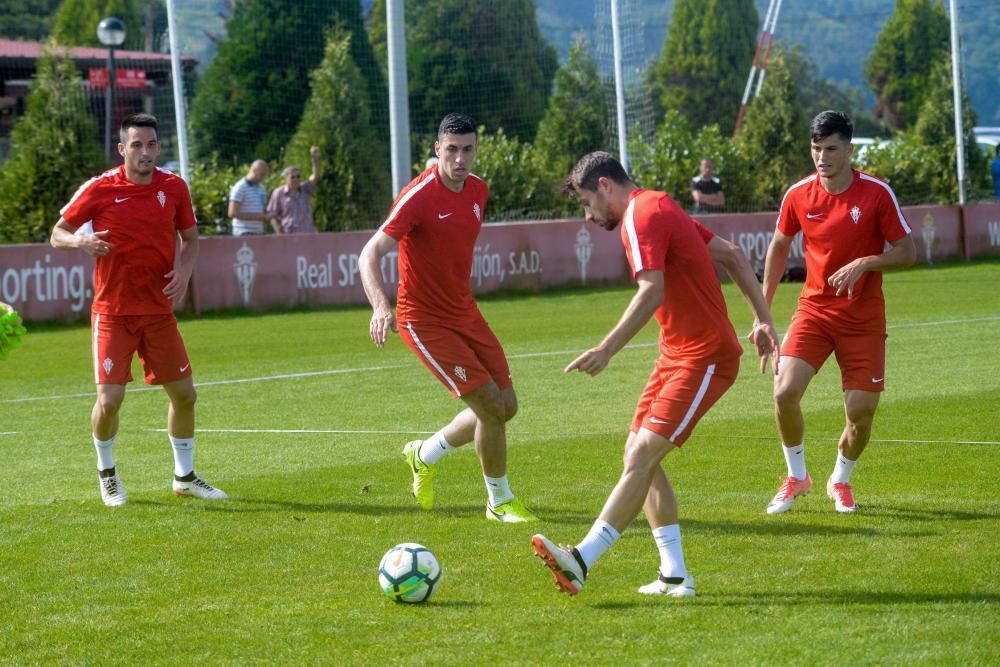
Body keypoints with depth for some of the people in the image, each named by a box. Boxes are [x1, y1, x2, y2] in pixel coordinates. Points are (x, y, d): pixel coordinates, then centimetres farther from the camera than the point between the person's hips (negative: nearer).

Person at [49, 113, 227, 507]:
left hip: (159, 310, 3)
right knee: (110, 397, -11)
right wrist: (81, 241, -22)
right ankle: (106, 471, 17)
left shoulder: (173, 188, 1)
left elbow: (190, 237, 14)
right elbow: (58, 234, 0)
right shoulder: (99, 189, -7)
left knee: (184, 393, 6)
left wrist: (184, 270, -5)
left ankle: (184, 476, 26)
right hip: (113, 312, -3)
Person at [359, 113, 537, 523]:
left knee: (506, 407, 10)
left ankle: (425, 455, 32)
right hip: (424, 320, -8)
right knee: (491, 406, -13)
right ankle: (500, 502, 7)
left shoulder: (478, 190, 2)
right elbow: (369, 256, -27)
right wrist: (381, 307, -43)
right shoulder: (419, 196, -21)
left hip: (465, 312, 8)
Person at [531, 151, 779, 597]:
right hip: (676, 355, 11)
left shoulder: (641, 216, -14)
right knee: (638, 455, 7)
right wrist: (762, 320, 19)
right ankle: (674, 576, 8)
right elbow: (732, 255, 20)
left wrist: (607, 349, -31)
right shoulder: (660, 208, 16)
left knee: (641, 456, -18)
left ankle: (581, 562, -27)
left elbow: (652, 293, -28)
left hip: (704, 359, -11)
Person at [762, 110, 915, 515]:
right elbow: (779, 246, 13)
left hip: (863, 318, -1)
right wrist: (763, 309, 11)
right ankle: (796, 476, 6)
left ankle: (840, 480, 26)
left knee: (861, 413, -4)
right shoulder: (798, 196, -3)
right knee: (785, 391, -18)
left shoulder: (877, 193, -11)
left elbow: (907, 252, -5)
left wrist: (864, 263, -23)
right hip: (814, 311, 2)